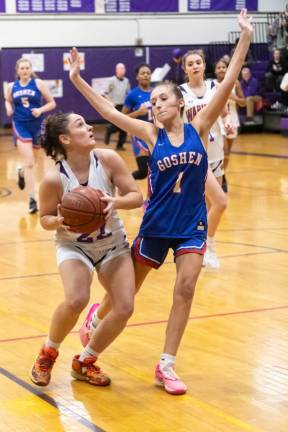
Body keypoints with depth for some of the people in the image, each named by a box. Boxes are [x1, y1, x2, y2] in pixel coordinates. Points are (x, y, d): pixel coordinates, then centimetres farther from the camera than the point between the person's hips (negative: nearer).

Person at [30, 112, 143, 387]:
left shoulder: (107, 159, -17)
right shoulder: (54, 179, -21)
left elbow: (136, 196, -11)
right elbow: (45, 218, -7)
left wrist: (116, 202, -32)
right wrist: (59, 222, -30)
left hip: (113, 245, 3)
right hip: (73, 246, -3)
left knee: (124, 308, -10)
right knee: (76, 300, -29)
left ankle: (85, 362, 14)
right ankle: (48, 353, 2)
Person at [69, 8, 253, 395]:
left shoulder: (198, 128, -5)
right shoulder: (152, 135, -4)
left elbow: (228, 83, -10)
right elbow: (108, 111, -6)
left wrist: (245, 38, -15)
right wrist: (78, 80, -11)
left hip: (191, 224, 0)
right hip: (156, 223, 0)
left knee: (185, 289, -9)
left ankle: (166, 366, 0)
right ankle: (97, 318, 45)